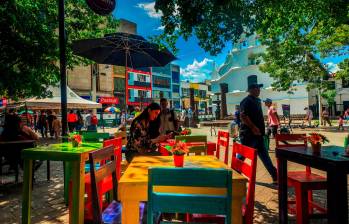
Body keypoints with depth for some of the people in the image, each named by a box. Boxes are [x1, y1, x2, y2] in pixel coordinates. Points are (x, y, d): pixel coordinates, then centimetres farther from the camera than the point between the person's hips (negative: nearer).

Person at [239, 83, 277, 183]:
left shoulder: (257, 100, 16)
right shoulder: (246, 101, -13)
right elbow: (243, 116, -25)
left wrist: (261, 128, 18)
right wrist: (253, 127, -25)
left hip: (258, 134, 10)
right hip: (248, 134, -9)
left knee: (264, 155, 14)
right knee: (242, 156, 1)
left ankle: (275, 177, 22)